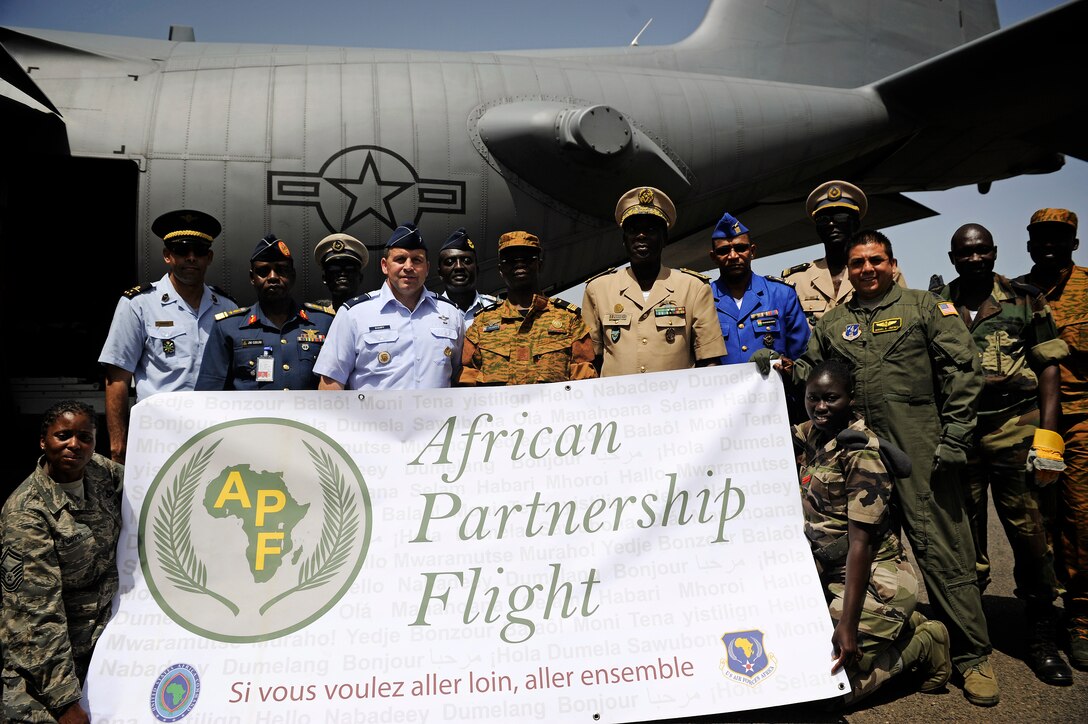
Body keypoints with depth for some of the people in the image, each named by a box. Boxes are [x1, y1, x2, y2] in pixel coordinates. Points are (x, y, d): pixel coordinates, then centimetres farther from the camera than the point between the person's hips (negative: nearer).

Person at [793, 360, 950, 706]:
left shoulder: (860, 453, -19)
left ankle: (922, 642, 9)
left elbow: (860, 542, -22)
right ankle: (900, 626, 18)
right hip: (827, 573, 8)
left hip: (872, 578, -8)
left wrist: (848, 625, -25)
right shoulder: (809, 435, 2)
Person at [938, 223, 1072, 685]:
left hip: (1015, 429, -1)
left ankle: (1041, 639, 16)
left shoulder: (1025, 301, 6)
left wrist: (1047, 436, -5)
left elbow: (1048, 368, 4)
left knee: (1029, 530, 0)